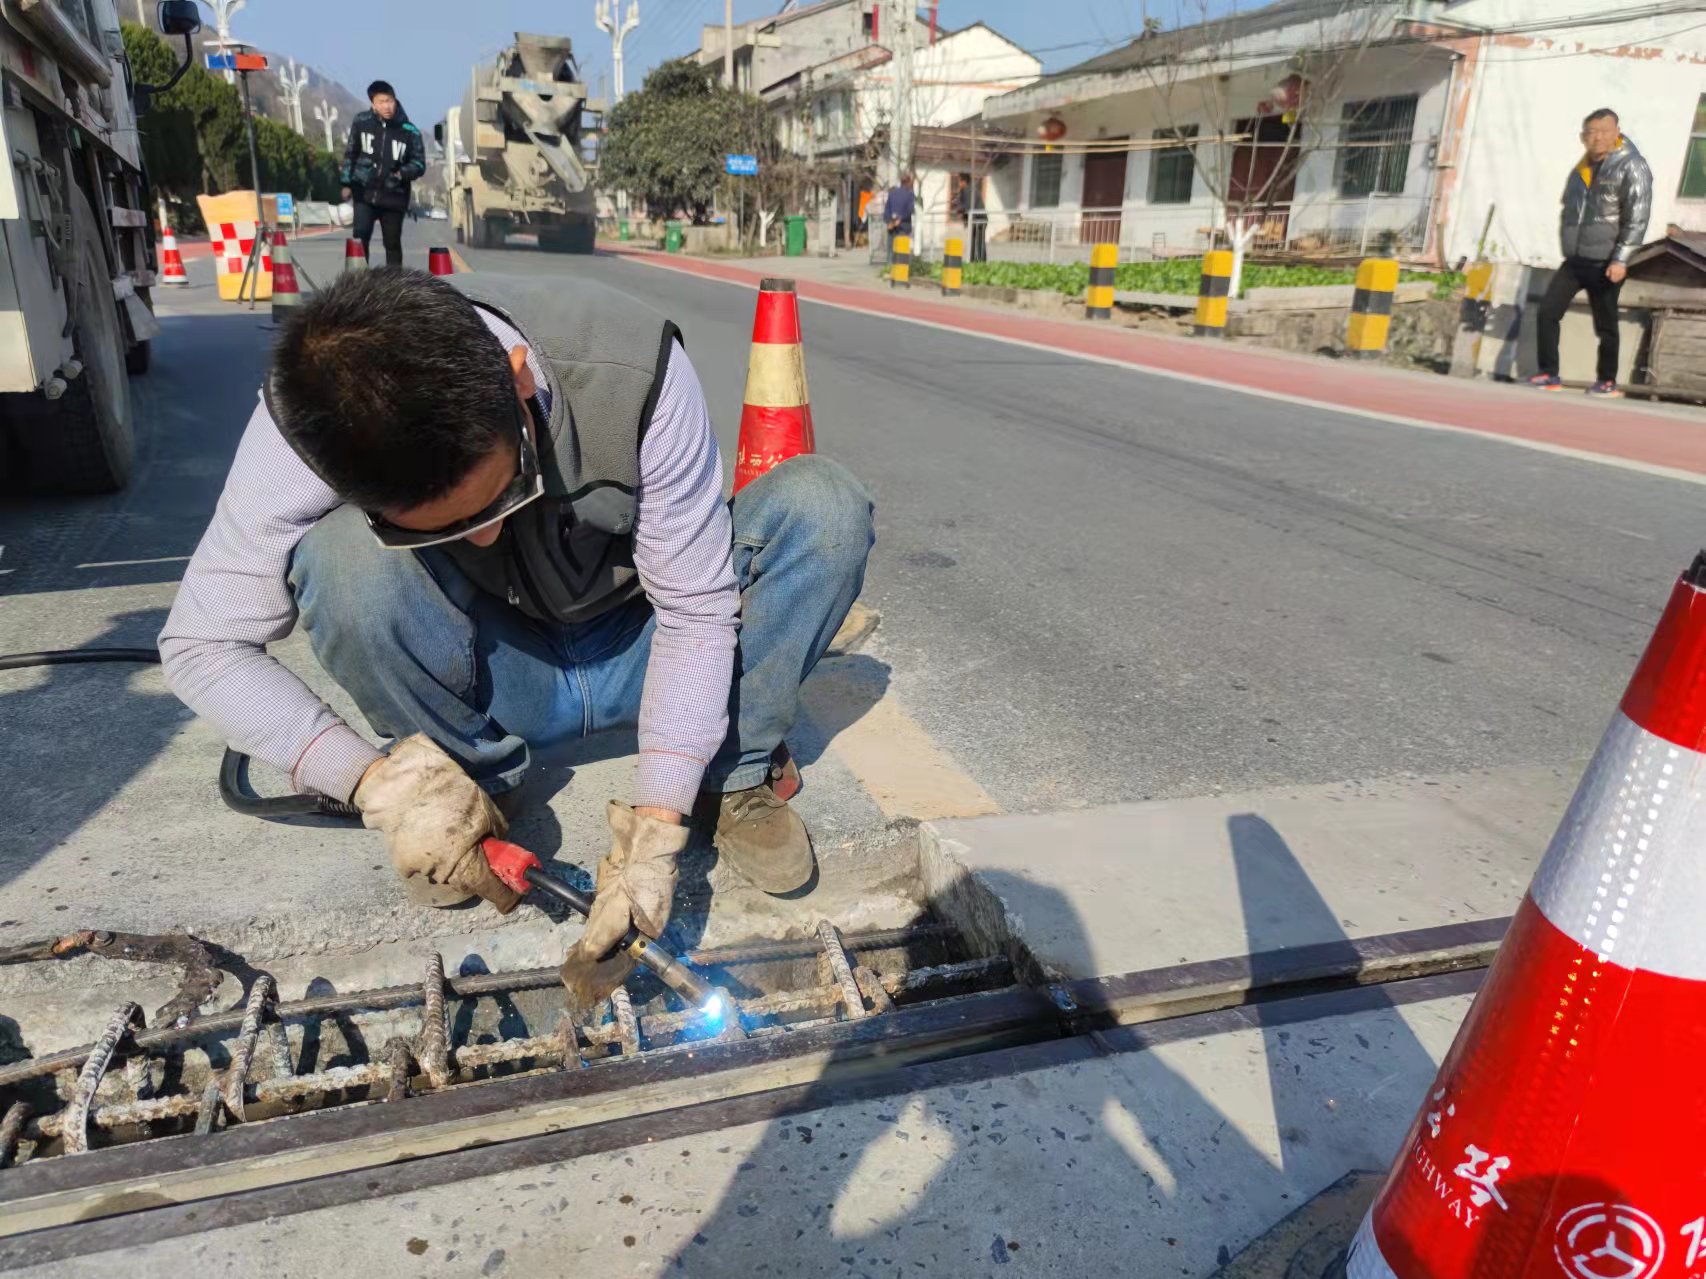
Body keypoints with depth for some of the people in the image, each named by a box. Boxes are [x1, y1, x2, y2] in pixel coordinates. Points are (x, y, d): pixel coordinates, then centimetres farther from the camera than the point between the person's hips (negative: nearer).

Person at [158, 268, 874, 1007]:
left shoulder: (635, 368, -29)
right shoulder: (310, 424, -26)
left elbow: (696, 611, -23)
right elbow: (200, 647, -16)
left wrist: (655, 827, -29)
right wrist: (373, 779, -28)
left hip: (633, 658, 0)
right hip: (495, 682, 1)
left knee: (822, 504, -24)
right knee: (342, 555, -30)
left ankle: (737, 777, -8)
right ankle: (481, 781, -5)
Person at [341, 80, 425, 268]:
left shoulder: (409, 131, -5)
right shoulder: (361, 122, -1)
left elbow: (419, 163, 0)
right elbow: (350, 153, 9)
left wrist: (403, 173, -20)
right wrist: (347, 183, 8)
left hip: (394, 196, 0)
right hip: (364, 192, 0)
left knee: (393, 243, 7)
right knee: (360, 236, -8)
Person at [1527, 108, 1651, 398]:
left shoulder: (1631, 167, -8)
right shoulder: (1581, 169, 12)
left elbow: (1637, 218, -14)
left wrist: (1620, 259, -20)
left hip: (1605, 264, -6)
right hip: (1574, 260, 6)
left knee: (1605, 324, 2)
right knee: (1547, 312, -3)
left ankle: (1607, 381, 13)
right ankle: (1549, 375, 4)